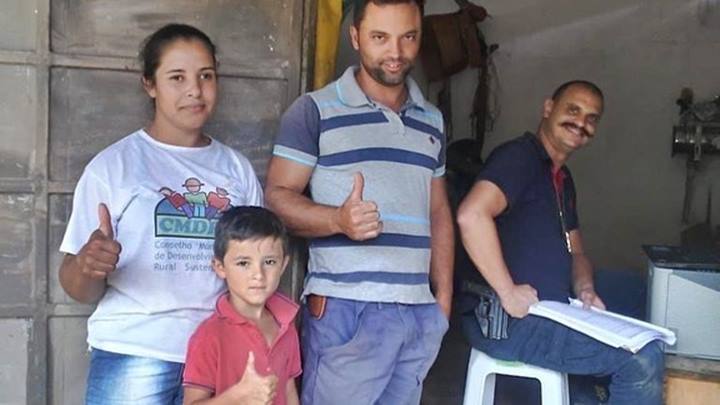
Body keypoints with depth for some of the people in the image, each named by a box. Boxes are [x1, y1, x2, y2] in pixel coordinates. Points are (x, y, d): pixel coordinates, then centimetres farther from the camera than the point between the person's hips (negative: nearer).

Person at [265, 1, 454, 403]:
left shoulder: (432, 120, 17)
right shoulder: (315, 110, -1)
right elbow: (277, 196, -5)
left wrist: (444, 296, 13)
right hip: (346, 309, -5)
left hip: (420, 312, 5)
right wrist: (339, 219, -24)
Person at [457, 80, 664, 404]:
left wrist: (584, 288, 2)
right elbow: (471, 215, -30)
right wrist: (508, 293, -26)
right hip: (505, 321, -10)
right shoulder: (519, 156, -13)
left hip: (547, 314, 10)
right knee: (641, 360, -17)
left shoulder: (562, 180, 18)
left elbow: (574, 251, 24)